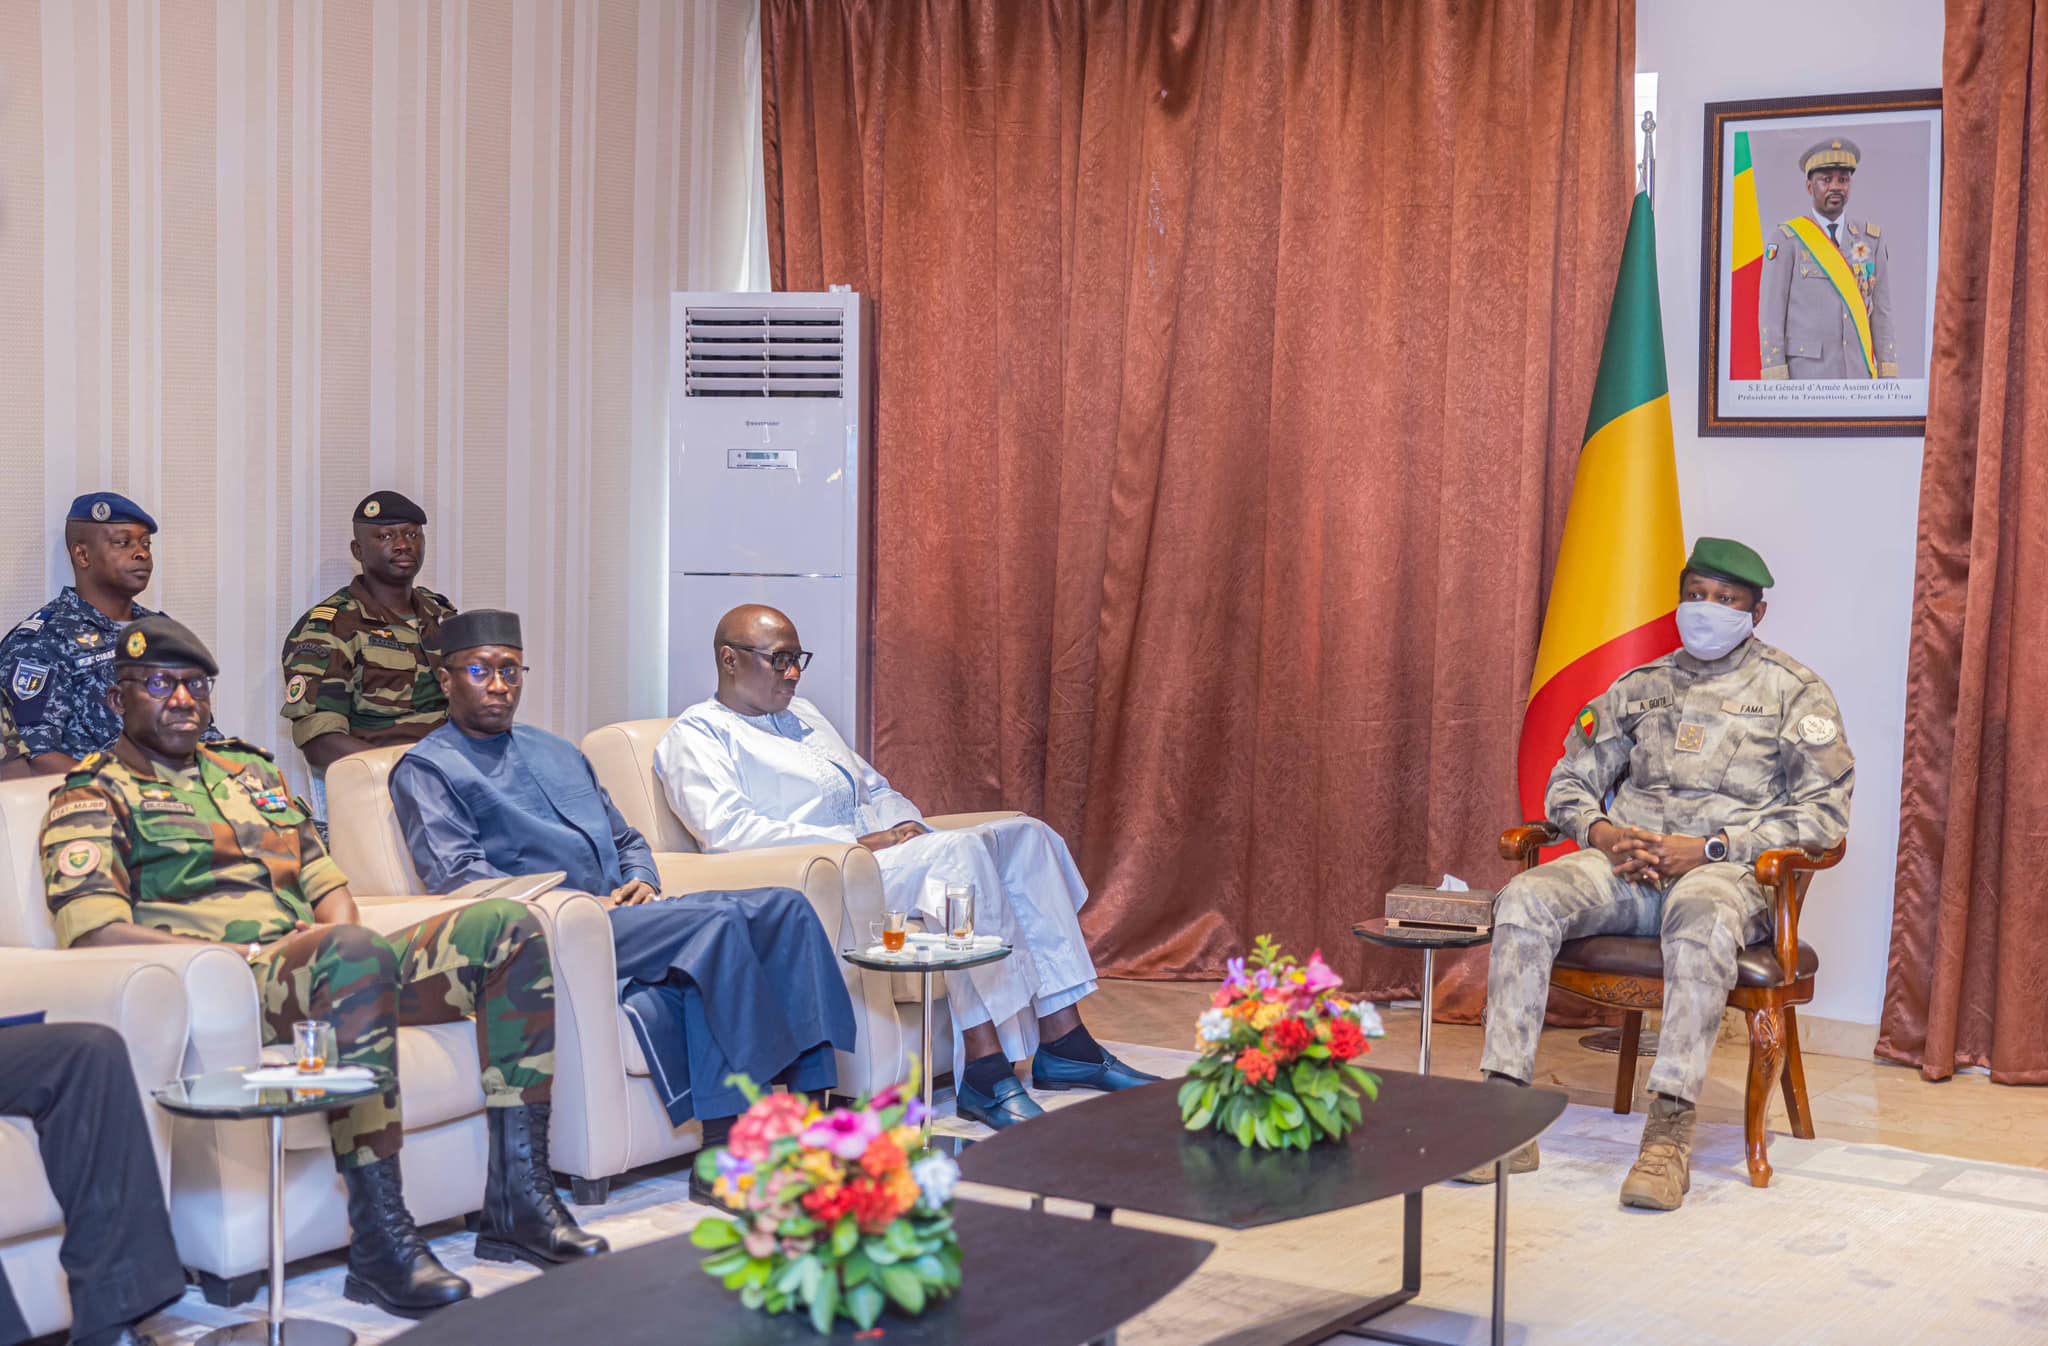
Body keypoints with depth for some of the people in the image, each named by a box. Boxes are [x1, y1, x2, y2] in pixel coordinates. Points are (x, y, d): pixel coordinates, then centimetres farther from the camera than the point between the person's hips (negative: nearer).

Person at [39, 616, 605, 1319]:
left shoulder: (249, 769, 29)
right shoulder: (92, 798, 7)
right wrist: (244, 953, -15)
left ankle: (518, 1201, -17)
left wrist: (339, 925, 2)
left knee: (507, 927, -12)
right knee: (357, 952, -40)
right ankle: (378, 1242, -38)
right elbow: (95, 931, -9)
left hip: (329, 967, 7)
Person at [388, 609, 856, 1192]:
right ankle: (728, 1137, -31)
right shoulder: (428, 769, 5)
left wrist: (641, 882, 5)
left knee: (786, 908, -13)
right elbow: (455, 874, -10)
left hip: (626, 911, 8)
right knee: (718, 921, -30)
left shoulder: (557, 752, 28)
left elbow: (626, 838, 30)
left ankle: (812, 1094, -19)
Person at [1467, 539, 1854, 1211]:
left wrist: (1709, 848, -13)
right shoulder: (1639, 688, 21)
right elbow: (1569, 783, 21)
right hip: (1625, 861, 4)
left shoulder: (1795, 691, 9)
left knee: (1701, 921, -41)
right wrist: (1603, 834, -4)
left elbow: (1825, 812, -2)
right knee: (1524, 900, -27)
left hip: (1728, 870, -4)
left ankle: (1669, 1135, -42)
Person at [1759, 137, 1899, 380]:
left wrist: (1888, 377, 2)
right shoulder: (1786, 240, -1)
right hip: (1804, 376, -4)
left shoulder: (1870, 238, 11)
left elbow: (1881, 312, 10)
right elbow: (1771, 313, -4)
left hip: (1857, 378, 4)